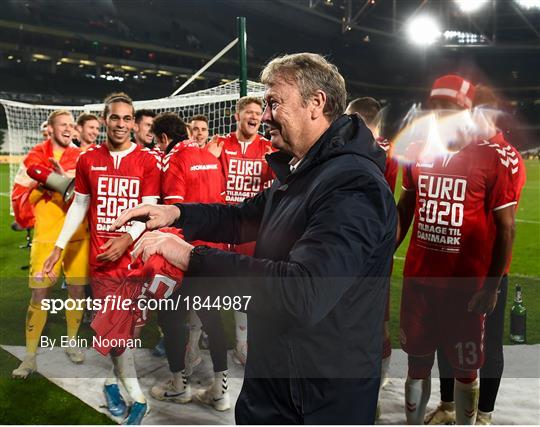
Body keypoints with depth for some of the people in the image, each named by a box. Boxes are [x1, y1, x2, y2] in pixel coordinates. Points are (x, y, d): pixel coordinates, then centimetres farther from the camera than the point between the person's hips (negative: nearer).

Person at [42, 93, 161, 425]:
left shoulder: (149, 160, -1)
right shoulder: (88, 160, 6)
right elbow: (79, 205, 13)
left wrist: (127, 238, -20)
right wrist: (58, 247, 9)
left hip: (137, 255, -1)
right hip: (101, 258, 1)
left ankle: (112, 380, 27)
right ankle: (138, 397, 16)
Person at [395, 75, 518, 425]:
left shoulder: (490, 160, -9)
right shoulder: (419, 154, 4)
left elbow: (505, 227, -7)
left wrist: (492, 286, -10)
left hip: (467, 286, -4)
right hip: (418, 281, 4)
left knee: (466, 370, 12)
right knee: (418, 363, 17)